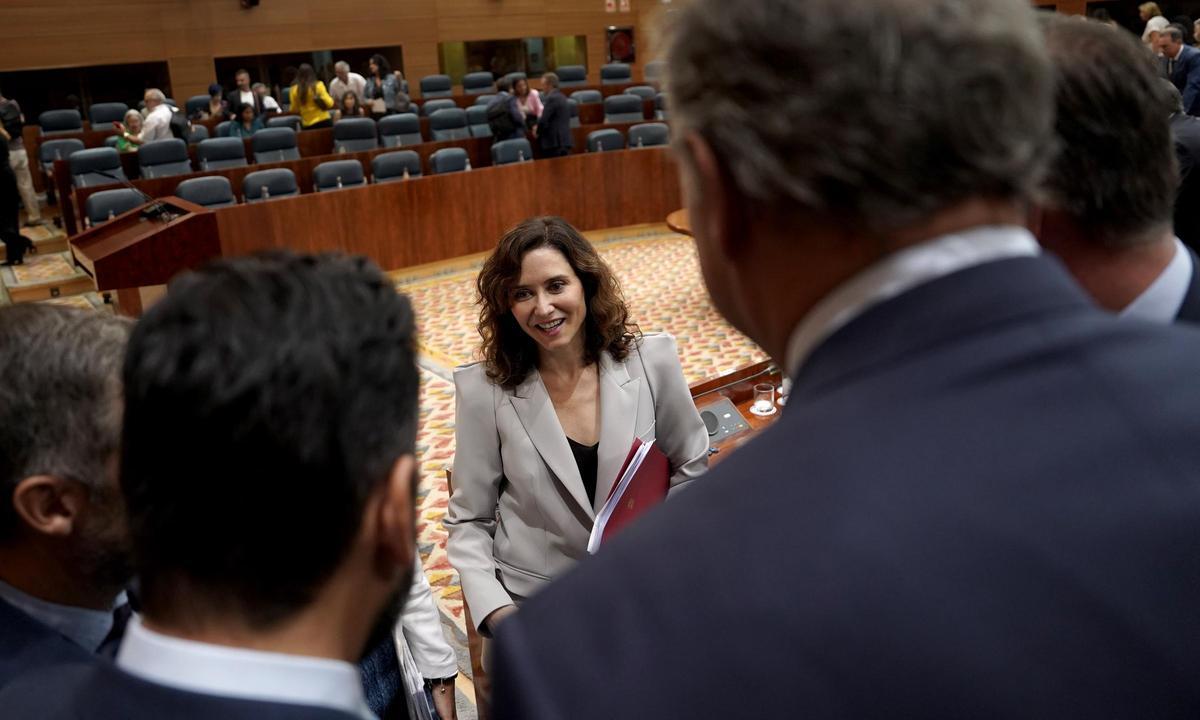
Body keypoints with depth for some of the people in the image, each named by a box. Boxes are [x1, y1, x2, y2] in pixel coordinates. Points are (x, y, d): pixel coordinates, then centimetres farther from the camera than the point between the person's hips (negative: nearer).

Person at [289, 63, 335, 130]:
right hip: (323, 121, -1)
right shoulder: (318, 85, -6)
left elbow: (294, 109, 4)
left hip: (307, 125, 2)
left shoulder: (294, 90, -2)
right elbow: (329, 103, -7)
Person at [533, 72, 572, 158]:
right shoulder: (562, 97, 17)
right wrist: (539, 127, 12)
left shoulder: (552, 98, -13)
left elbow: (544, 120, -16)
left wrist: (537, 131, 3)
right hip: (565, 140, 9)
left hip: (555, 142, -9)